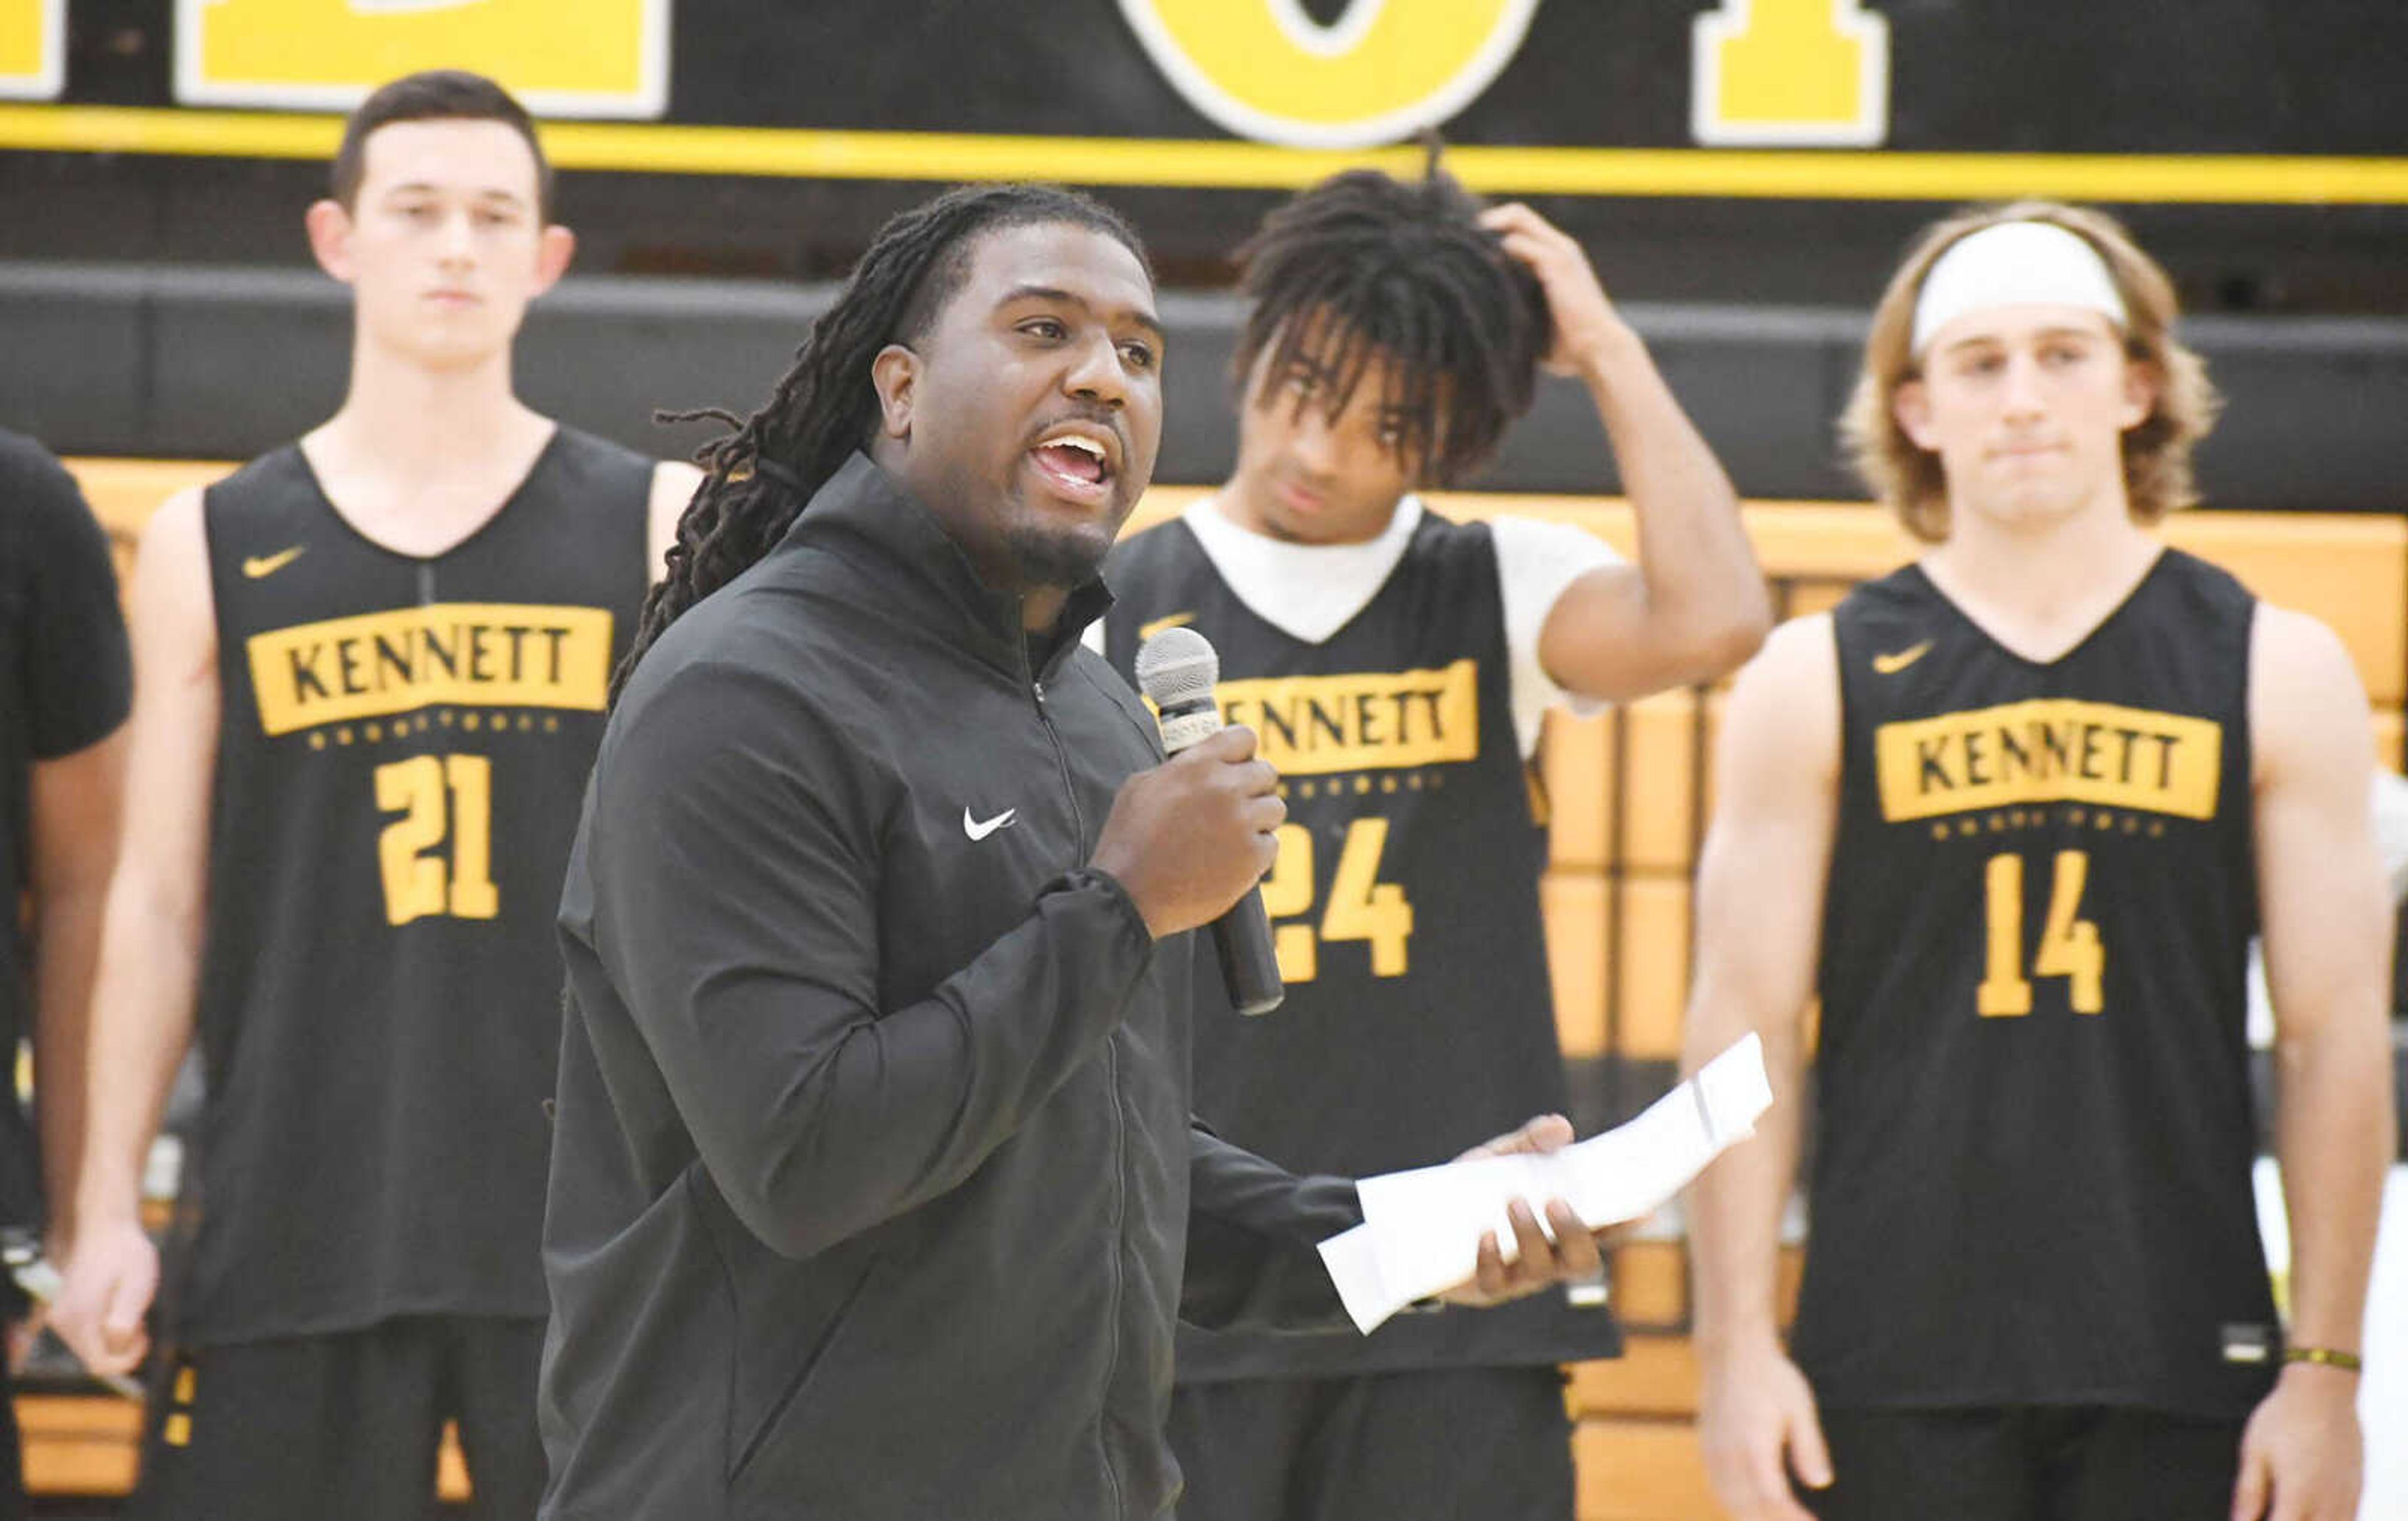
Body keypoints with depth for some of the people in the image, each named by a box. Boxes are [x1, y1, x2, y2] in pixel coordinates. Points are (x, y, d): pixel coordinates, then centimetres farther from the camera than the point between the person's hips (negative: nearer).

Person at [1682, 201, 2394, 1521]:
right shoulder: (1814, 686, 5)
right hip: (1892, 1368, 0)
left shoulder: (2277, 673, 6)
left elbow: (2336, 1037, 4)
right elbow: (1744, 1029, 3)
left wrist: (2324, 1367, -2)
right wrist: (1735, 1348, -4)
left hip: (2178, 1363, 0)